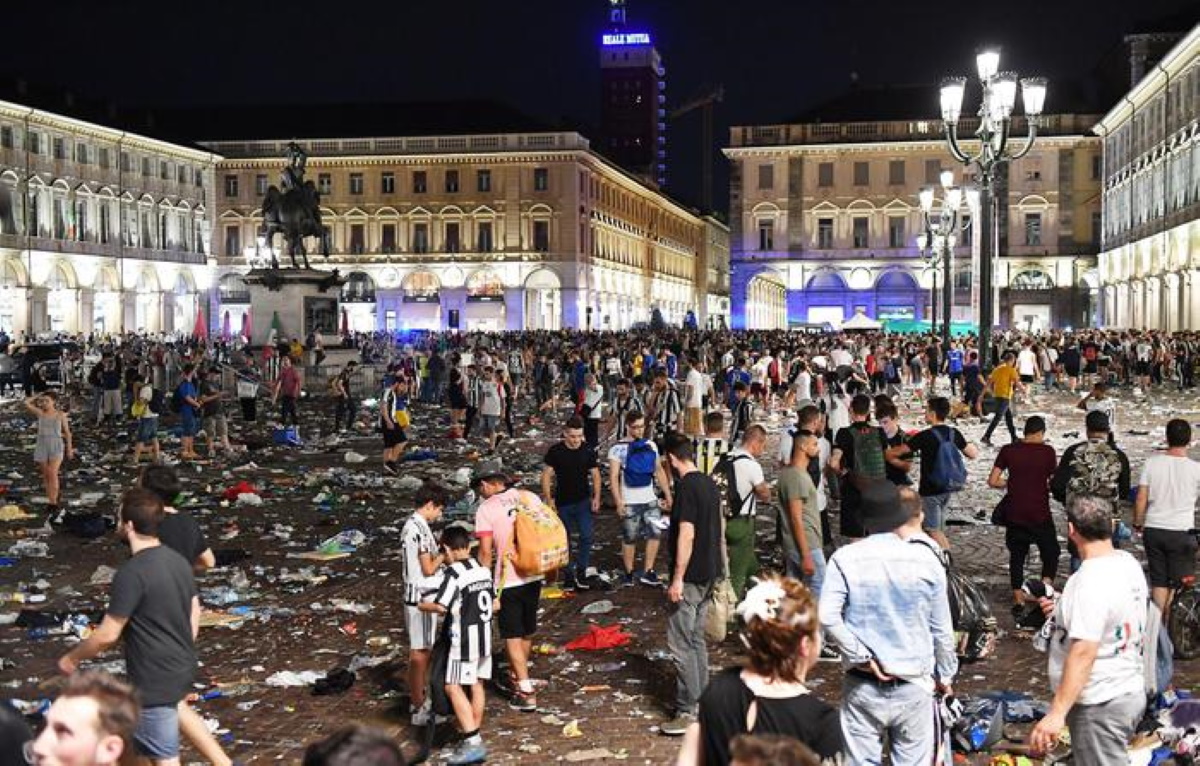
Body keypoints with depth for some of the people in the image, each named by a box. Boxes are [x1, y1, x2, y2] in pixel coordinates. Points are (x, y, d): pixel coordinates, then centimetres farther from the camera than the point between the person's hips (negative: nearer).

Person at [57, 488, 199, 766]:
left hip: (155, 680, -8)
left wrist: (72, 658, -1)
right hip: (181, 669, 9)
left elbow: (107, 634, -18)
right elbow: (195, 613, 11)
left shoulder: (132, 573, -22)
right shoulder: (178, 560, 2)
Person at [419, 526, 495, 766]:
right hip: (485, 634, 8)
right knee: (477, 685, 13)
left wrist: (423, 605, -2)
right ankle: (474, 739, 20)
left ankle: (472, 742, -12)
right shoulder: (483, 570, 8)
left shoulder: (454, 572, -16)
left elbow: (441, 607, -21)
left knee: (453, 687, -5)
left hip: (464, 638, -8)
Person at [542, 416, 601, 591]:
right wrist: (549, 500, -10)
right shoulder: (555, 452, -8)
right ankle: (568, 575, 21)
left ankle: (581, 572, 3)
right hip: (563, 503, 0)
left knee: (586, 537, -11)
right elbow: (546, 475, -5)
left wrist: (596, 497, -4)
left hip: (583, 501, 0)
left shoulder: (588, 451, -4)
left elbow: (595, 474, 5)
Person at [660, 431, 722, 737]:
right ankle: (701, 699, 25)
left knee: (681, 645, -5)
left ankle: (688, 712, -3)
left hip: (690, 576, -9)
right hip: (709, 573, 9)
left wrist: (678, 578, -20)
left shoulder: (686, 486, -18)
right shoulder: (710, 484, 10)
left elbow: (687, 533, -22)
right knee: (696, 638, 18)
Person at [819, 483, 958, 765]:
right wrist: (945, 675, 16)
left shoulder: (845, 559, -8)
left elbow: (827, 617, -21)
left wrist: (861, 656, -11)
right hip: (913, 686, 1)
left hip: (863, 686, 0)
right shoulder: (927, 560, -6)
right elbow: (942, 629, 2)